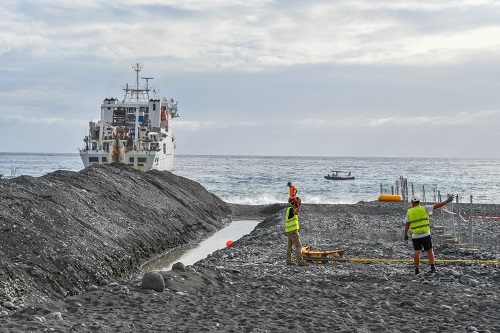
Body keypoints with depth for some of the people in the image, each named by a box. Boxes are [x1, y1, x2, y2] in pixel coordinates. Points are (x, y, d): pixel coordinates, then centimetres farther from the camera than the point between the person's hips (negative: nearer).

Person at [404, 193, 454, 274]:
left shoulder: (409, 212, 2)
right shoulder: (424, 209, -3)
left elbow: (407, 224, 2)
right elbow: (436, 206, -3)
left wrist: (405, 234, 10)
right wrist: (447, 201, 1)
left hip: (415, 235, 1)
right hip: (425, 234, -1)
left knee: (416, 252, 2)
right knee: (429, 250, 11)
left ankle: (417, 269, 1)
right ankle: (432, 267, 6)